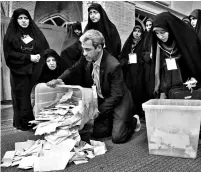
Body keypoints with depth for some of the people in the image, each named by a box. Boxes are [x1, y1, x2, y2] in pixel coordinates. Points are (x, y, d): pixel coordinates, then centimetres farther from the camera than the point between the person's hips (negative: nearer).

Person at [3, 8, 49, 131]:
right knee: (23, 99, 1)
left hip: (37, 71, 2)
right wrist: (29, 57, -12)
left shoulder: (36, 33, 14)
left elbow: (46, 49, 10)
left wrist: (40, 57, -10)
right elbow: (9, 54, -4)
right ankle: (23, 123, 13)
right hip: (20, 73, -2)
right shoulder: (10, 36, 5)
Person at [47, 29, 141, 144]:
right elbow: (73, 70, 6)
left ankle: (133, 121, 18)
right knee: (97, 133, 0)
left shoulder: (113, 65, -30)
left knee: (117, 137, -12)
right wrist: (60, 79, -14)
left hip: (119, 101, -6)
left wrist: (99, 110, -24)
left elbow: (116, 95, -23)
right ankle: (115, 122, 26)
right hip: (102, 100, 6)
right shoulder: (87, 58, -12)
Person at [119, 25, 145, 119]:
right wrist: (126, 61, -3)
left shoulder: (143, 44, 8)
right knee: (129, 91, -4)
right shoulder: (128, 43, 17)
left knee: (138, 91, -8)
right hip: (128, 72, 3)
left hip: (139, 72, -2)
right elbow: (121, 57, 16)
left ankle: (138, 113, 2)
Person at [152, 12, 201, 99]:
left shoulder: (187, 39, -9)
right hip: (167, 89, 3)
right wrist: (162, 92, -1)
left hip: (186, 88, -3)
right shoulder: (159, 45, 1)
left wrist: (194, 79, -15)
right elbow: (159, 70, 3)